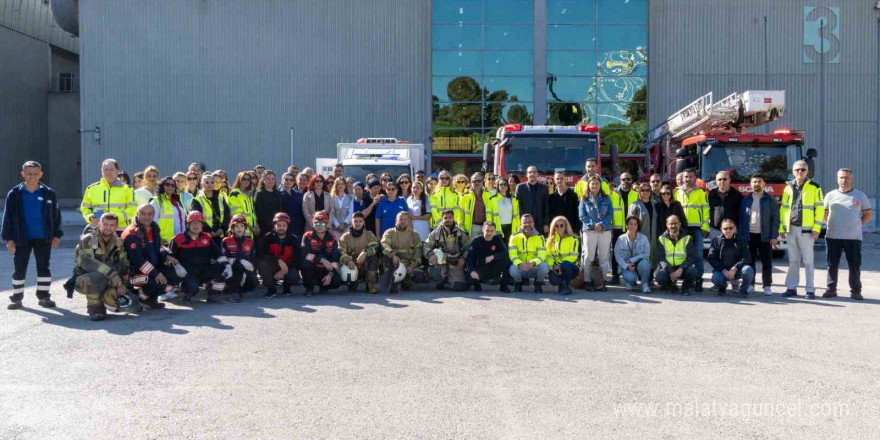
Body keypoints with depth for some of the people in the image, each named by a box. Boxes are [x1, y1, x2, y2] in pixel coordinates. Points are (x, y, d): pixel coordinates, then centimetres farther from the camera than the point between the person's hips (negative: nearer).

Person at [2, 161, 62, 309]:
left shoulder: (48, 193, 1)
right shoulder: (14, 194, -1)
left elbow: (56, 215, 5)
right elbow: (8, 217, 1)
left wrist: (56, 235, 0)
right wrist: (9, 238, -4)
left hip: (43, 238, 0)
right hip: (22, 239, 0)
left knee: (43, 267, 5)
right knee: (20, 269, 6)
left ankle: (43, 296, 13)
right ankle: (16, 298, 16)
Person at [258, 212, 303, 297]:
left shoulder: (294, 240, -8)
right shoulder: (268, 238, -8)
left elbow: (297, 259, -10)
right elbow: (261, 254, -20)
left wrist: (283, 271, -21)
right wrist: (278, 260, -33)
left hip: (288, 267, 0)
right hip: (273, 268, 0)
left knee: (294, 278, -33)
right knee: (262, 264, -32)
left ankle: (286, 285, 9)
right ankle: (271, 288, -6)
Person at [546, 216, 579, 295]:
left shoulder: (573, 239, -1)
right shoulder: (551, 240, 10)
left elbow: (573, 256, -11)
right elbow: (549, 256, 3)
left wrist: (561, 265, -22)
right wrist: (552, 266, -16)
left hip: (570, 268, -2)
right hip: (556, 268, 2)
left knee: (565, 264, -37)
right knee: (553, 280, -31)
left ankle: (567, 287, -15)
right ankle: (561, 283, 7)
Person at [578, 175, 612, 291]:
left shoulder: (606, 199, 10)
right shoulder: (584, 199, 6)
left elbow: (610, 214, 3)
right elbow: (582, 215, 0)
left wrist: (602, 224, -13)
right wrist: (593, 225, -13)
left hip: (605, 230, 2)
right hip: (589, 230, -2)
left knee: (603, 257, 2)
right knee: (589, 257, -2)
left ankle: (602, 281, 9)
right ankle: (588, 281, 4)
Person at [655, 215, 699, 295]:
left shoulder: (687, 238, 2)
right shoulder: (662, 239, 3)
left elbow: (692, 257, -5)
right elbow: (661, 258, -5)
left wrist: (681, 269, -23)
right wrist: (670, 272, -21)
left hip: (682, 269, 0)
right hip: (667, 268, 0)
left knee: (692, 271, -33)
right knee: (659, 276, -31)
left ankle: (686, 287, 2)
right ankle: (671, 285, 7)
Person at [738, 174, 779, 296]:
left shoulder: (770, 199, 4)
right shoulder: (745, 199, 9)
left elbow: (775, 219, 0)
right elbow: (741, 218, 9)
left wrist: (774, 236, -7)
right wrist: (740, 235, 1)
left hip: (764, 236, -2)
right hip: (749, 235, 2)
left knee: (767, 262, 1)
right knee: (749, 262, 6)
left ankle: (767, 286, 9)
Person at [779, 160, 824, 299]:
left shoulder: (814, 187, 0)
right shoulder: (788, 187, 11)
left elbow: (820, 209, -3)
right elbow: (783, 208, 14)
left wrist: (816, 228, -9)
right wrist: (781, 228, 9)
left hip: (806, 229, -4)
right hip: (791, 229, 4)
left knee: (808, 261, 0)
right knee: (793, 260, 9)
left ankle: (810, 290, 4)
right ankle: (791, 288, 14)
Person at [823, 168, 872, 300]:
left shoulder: (860, 196, 4)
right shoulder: (831, 195, 6)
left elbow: (868, 213, 13)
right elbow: (824, 213, 17)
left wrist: (858, 225, 3)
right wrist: (832, 225, 7)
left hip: (854, 238, -1)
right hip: (833, 237, 1)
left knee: (855, 266, 1)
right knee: (832, 265, 5)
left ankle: (855, 291, 10)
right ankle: (831, 289, 13)